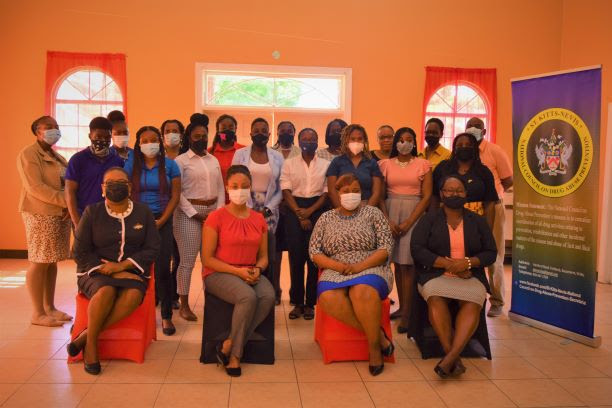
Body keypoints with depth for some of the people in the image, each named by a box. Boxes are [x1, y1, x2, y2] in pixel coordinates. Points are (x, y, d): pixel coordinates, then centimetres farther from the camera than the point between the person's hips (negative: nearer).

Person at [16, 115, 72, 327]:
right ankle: (38, 313, 2)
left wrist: (69, 206, -8)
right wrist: (65, 200, -19)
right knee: (39, 262, -4)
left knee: (52, 261, 11)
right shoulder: (28, 154, -5)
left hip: (61, 215, 7)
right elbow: (35, 187, -16)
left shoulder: (58, 158, 19)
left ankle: (50, 307, 19)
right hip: (40, 215, -7)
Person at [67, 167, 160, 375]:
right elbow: (80, 252, -1)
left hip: (132, 271, 1)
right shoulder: (92, 212, 2)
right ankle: (91, 343, -15)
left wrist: (122, 265, -15)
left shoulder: (143, 212, 6)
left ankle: (85, 335, -20)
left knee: (134, 295, -33)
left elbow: (152, 248, 0)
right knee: (106, 291, -35)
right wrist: (111, 271, -13)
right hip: (96, 271, -1)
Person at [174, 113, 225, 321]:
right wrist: (195, 214, -12)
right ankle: (184, 305, 9)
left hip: (213, 212, 5)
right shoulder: (181, 160, -2)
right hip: (189, 214, -5)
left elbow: (220, 188, 14)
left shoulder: (214, 160, 14)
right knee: (187, 261, -1)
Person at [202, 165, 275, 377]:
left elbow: (263, 256, 15)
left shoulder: (259, 219, 10)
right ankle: (235, 354, -13)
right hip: (219, 273, -4)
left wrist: (257, 270, -8)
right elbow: (207, 259, -7)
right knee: (248, 297, -34)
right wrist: (237, 271, -16)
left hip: (250, 274, 5)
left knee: (268, 296, -28)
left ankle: (229, 345, -15)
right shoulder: (216, 218, -4)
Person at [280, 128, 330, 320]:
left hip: (317, 211, 0)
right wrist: (300, 215, -8)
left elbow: (326, 193, 4)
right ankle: (297, 302, 5)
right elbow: (286, 192, 2)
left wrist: (310, 211, -9)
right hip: (294, 210, 0)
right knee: (296, 256, -4)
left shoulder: (326, 165, 8)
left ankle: (310, 303, 5)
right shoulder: (289, 164, 9)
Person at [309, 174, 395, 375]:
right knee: (328, 298, -33)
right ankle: (377, 333, -17)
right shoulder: (326, 218, 15)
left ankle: (374, 345, -17)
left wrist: (360, 266, -14)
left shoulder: (372, 213, 9)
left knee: (362, 292, -38)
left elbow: (386, 247, 0)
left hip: (370, 269, -2)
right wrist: (338, 265, -10)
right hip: (335, 272, 2)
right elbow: (314, 251, 8)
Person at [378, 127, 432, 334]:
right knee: (397, 261, 4)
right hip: (390, 214, 2)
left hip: (413, 214, -2)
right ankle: (402, 306, 14)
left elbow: (427, 196, -2)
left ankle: (407, 313, -5)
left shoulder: (423, 165, 4)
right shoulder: (385, 164, 8)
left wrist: (408, 222, -9)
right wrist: (387, 221, -8)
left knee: (407, 263, -7)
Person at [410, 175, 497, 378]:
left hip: (470, 276, 1)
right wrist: (447, 264, -13)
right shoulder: (429, 219, 8)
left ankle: (450, 357, -38)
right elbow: (417, 249, -3)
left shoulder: (477, 221, 14)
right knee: (435, 299, -34)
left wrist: (467, 262, -11)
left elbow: (491, 252, 10)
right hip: (436, 275, -1)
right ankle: (453, 357, -33)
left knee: (472, 302, -31)